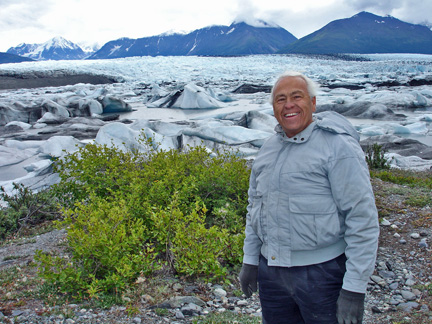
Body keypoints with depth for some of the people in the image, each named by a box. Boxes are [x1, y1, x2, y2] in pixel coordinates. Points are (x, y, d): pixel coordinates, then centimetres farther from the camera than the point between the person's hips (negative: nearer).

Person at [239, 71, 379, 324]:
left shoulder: (338, 146, -12)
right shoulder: (269, 149, 8)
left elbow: (363, 220, -15)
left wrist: (354, 290, -16)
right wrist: (250, 260, 15)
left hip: (322, 272, -6)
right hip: (271, 270, 6)